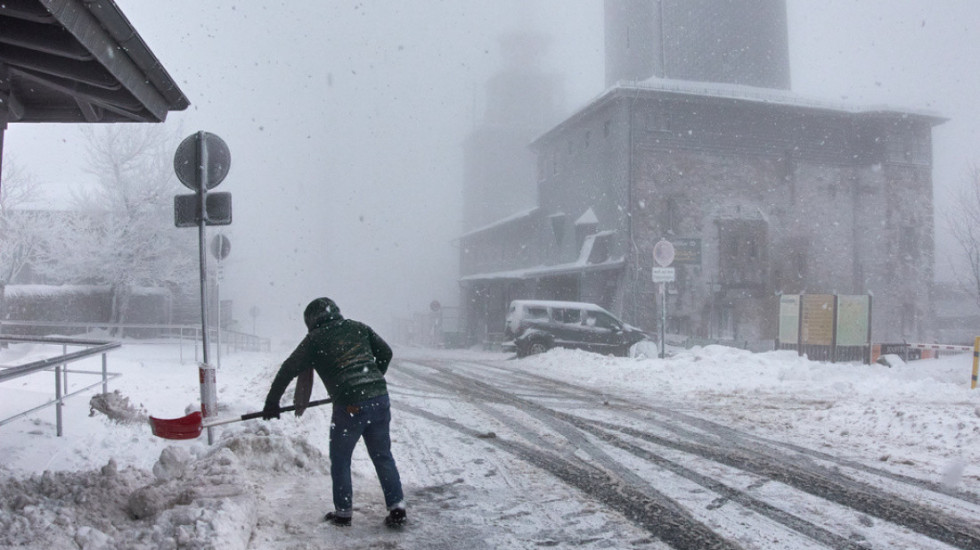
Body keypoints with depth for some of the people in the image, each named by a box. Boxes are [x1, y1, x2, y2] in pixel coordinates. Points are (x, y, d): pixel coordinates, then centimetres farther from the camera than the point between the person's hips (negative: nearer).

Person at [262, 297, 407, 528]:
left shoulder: (315, 339, 4)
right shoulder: (357, 327, 14)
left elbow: (289, 369, 6)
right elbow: (386, 352, 19)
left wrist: (272, 403, 15)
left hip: (350, 406, -4)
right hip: (379, 399, 4)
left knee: (340, 460, 14)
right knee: (383, 456, 15)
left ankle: (343, 512, 20)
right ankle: (397, 508, 14)